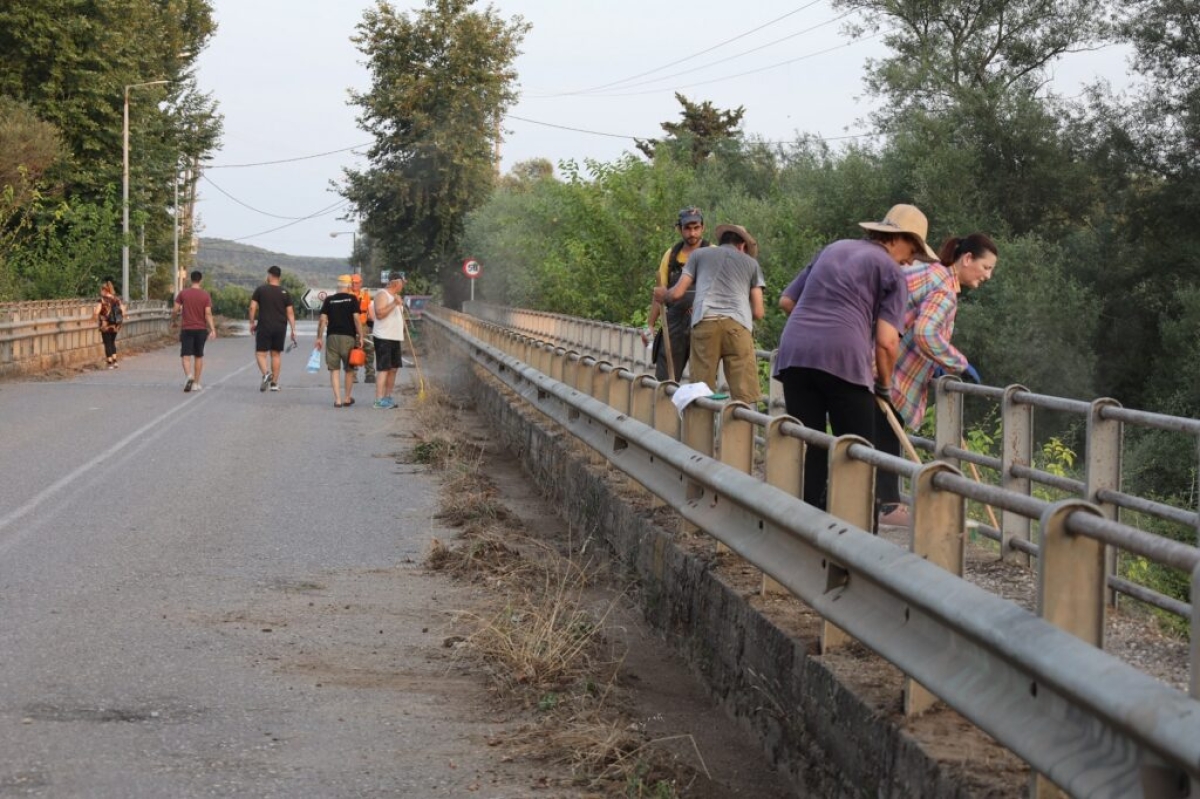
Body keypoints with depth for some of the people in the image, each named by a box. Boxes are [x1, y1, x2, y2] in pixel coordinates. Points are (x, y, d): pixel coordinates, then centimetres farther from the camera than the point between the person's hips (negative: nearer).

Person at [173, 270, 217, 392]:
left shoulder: (183, 294, -2)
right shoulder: (205, 295, -2)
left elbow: (175, 310, -4)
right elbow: (208, 314, -10)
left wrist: (172, 319, 17)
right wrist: (213, 330, -13)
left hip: (186, 328, -1)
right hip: (201, 329, 1)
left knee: (185, 356, -2)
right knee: (198, 356, 13)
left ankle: (189, 376, -28)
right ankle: (196, 383, 15)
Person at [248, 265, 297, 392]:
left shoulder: (261, 290, -2)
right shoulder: (285, 292, 4)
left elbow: (252, 307, -6)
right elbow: (290, 312, 2)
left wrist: (252, 322, 5)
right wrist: (293, 330, 5)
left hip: (264, 326, -3)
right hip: (280, 327, 3)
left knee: (260, 353, 1)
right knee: (276, 354, 11)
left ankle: (266, 373, -27)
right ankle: (274, 383, 12)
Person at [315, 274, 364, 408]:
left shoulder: (329, 300, 4)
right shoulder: (352, 299, -1)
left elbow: (323, 319, -1)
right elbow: (356, 318, -8)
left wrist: (319, 338, 5)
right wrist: (360, 336, -3)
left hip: (332, 337, 1)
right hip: (348, 337, -1)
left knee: (334, 369, 4)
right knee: (349, 369, 13)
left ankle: (337, 399, -5)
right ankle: (347, 399, 20)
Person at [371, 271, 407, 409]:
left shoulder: (396, 296, 20)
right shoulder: (382, 294, -11)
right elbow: (379, 313, -23)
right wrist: (394, 303, -25)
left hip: (395, 338, 10)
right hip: (383, 338, -10)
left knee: (393, 368, 10)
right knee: (383, 369, -12)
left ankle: (387, 397, 18)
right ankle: (379, 399, -13)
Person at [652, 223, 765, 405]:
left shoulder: (700, 254, 24)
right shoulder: (751, 262, 25)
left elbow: (677, 294, 18)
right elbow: (758, 312, 20)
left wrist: (662, 294, 39)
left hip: (705, 322, 0)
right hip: (738, 325, 0)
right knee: (746, 396, -5)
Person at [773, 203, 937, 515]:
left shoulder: (833, 249, 25)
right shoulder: (891, 271, 7)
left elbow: (786, 301, 26)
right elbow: (886, 341, -3)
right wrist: (885, 384, 13)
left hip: (794, 354, 5)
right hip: (844, 360, -5)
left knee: (807, 452, 9)